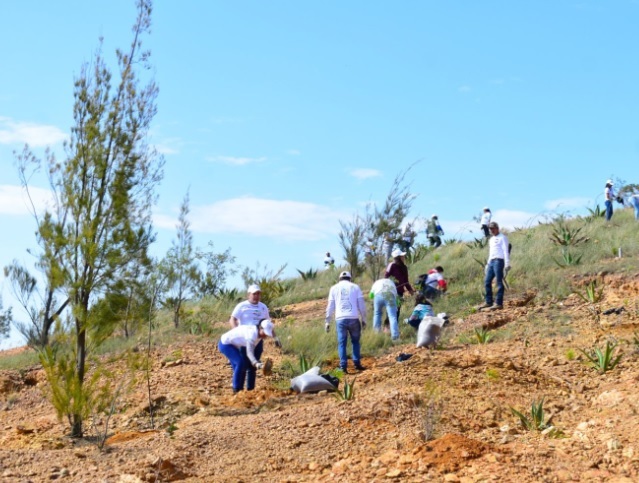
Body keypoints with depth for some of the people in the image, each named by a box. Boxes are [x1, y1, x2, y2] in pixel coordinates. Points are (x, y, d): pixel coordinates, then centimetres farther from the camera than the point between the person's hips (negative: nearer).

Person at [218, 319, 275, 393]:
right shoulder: (252, 333, -31)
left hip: (232, 344, 10)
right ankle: (236, 389, -12)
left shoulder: (258, 332, -4)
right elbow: (249, 353, -37)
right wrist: (256, 363, -52)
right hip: (225, 344, -10)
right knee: (240, 363, -19)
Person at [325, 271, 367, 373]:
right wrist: (364, 319, 12)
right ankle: (357, 363, 9)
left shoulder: (334, 288, 13)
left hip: (340, 319, 0)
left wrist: (327, 321, 13)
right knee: (355, 341, 15)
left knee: (342, 343, 4)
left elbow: (330, 306, 10)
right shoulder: (355, 287, 11)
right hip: (353, 318, 0)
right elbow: (361, 305, 6)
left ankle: (343, 366, -2)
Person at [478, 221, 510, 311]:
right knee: (487, 282, 6)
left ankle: (499, 303, -9)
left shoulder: (502, 238, 0)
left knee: (499, 282, -8)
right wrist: (488, 264, 22)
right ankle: (488, 302, 12)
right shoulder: (491, 239, 24)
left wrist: (507, 264, -15)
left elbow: (506, 251, -7)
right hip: (491, 262, 8)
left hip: (499, 261, -8)